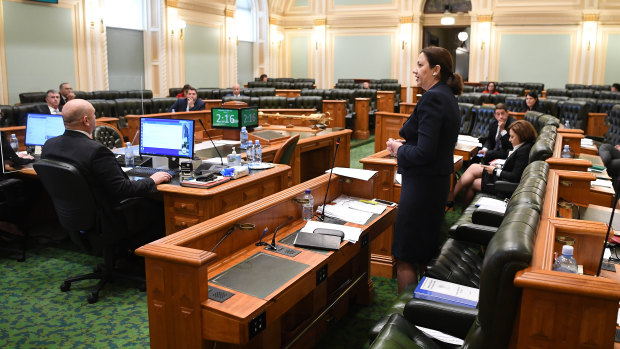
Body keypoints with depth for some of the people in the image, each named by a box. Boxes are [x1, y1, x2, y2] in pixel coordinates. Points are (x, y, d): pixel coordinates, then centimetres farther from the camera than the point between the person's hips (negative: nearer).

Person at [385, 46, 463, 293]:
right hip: (438, 181, 11)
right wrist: (403, 147, 7)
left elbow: (424, 152, -25)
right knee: (425, 251, 21)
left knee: (405, 257, 0)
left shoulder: (432, 99, -19)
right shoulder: (447, 96, 12)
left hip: (422, 185, -10)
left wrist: (399, 148, -8)